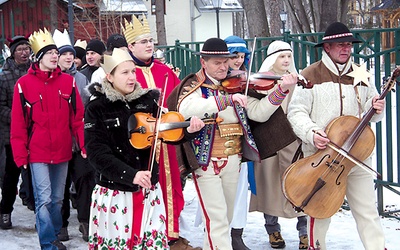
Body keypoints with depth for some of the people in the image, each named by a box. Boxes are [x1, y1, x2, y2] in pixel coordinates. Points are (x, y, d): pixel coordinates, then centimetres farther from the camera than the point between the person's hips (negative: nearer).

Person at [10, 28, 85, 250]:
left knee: (57, 198, 15)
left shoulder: (67, 81, 3)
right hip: (38, 152, -4)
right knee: (44, 199, -6)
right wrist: (20, 154, -7)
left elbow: (78, 117, 4)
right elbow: (18, 123, -5)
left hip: (62, 151, 4)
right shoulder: (24, 84, -6)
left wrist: (83, 144, -2)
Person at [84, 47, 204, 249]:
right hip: (114, 192, -3)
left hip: (148, 190, 3)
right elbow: (97, 153, -14)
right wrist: (130, 175, -25)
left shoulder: (149, 100, 3)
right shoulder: (96, 108, -7)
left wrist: (188, 130, -22)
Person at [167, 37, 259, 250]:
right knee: (217, 217, -9)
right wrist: (227, 99, -34)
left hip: (233, 158, 6)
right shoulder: (195, 85, -7)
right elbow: (185, 109, -29)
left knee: (227, 216, 15)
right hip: (206, 159, -6)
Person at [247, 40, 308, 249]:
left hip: (292, 138, 2)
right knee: (270, 184, 6)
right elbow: (260, 113, -17)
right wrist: (281, 89, -25)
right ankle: (273, 230, 24)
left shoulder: (296, 81, 12)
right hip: (267, 141, -2)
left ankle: (305, 232, 2)